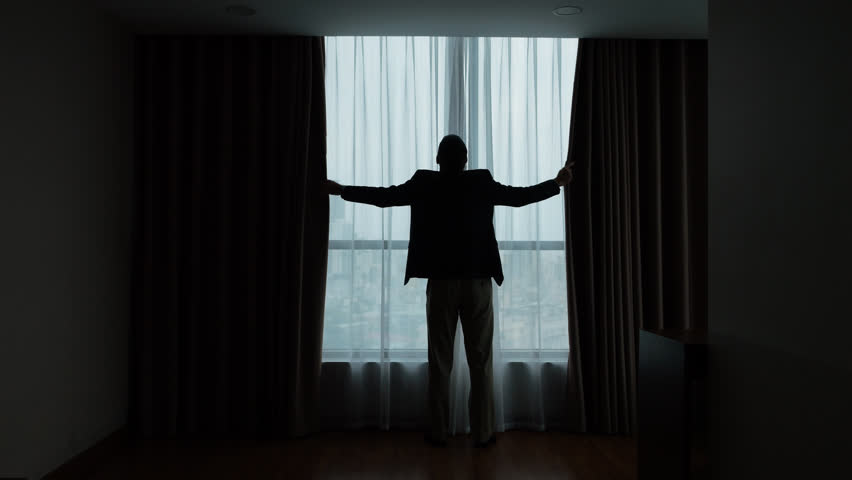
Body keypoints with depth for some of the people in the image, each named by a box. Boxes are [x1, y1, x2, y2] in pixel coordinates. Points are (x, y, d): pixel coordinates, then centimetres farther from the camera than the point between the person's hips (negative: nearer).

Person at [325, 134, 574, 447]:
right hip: (477, 282, 0)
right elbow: (520, 196, 8)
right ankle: (482, 433, 14)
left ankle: (438, 432, 15)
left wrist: (341, 190, 18)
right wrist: (557, 183, 24)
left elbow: (384, 196, 4)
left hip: (441, 282, 0)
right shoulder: (481, 182, -1)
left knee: (439, 359, 8)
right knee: (480, 360, 7)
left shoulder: (424, 183, -1)